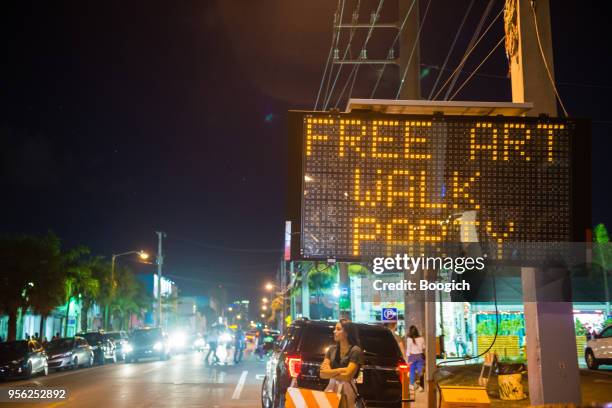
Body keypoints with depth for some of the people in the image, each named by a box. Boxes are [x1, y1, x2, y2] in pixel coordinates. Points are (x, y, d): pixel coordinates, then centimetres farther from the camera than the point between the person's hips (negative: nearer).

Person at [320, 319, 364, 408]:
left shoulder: (355, 351, -8)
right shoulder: (332, 349, 8)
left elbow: (347, 376, -14)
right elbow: (322, 374, 3)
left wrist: (330, 373, -3)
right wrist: (339, 371, -9)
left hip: (346, 389, -4)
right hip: (331, 387, 5)